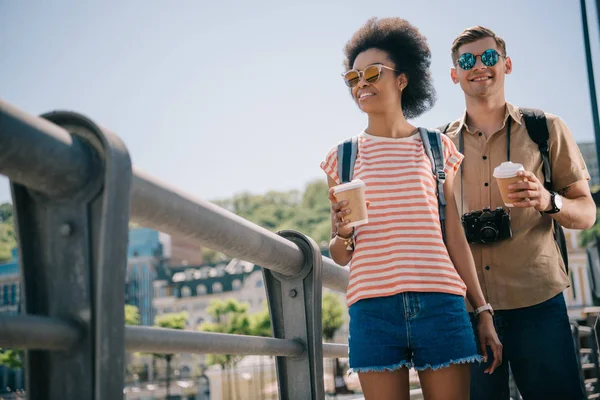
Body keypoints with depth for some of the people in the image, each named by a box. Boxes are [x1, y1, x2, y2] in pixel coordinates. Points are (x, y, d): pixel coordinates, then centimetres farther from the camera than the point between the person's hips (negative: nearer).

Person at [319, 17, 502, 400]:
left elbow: (455, 238, 11)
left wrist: (484, 312, 9)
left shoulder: (437, 148, 10)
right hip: (373, 309, 0)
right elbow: (340, 256, 12)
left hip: (440, 305, 0)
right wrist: (343, 235, -11)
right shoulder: (342, 157, 9)